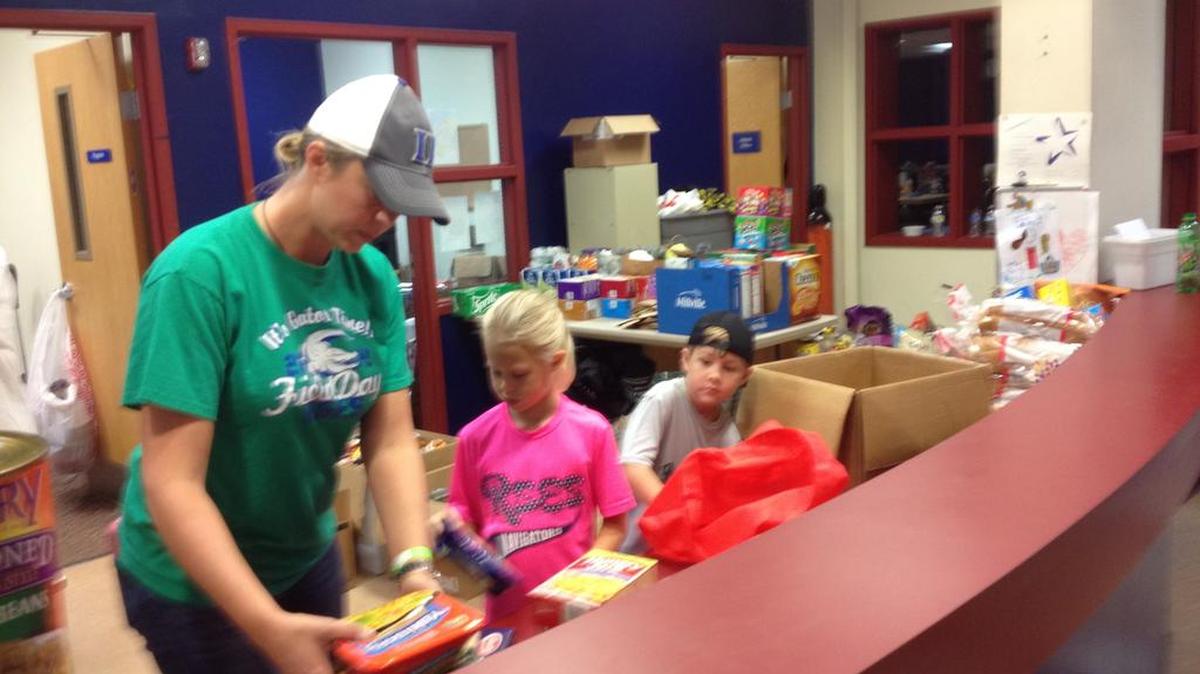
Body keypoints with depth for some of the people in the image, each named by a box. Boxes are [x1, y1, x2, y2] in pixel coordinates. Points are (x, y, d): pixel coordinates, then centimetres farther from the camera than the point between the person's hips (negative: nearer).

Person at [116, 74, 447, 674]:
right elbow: (172, 483, -26)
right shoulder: (200, 271, -24)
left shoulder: (373, 278, -8)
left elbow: (392, 442, -7)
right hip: (194, 580, -5)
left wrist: (415, 567, -22)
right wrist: (270, 626, -32)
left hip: (309, 556, 6)